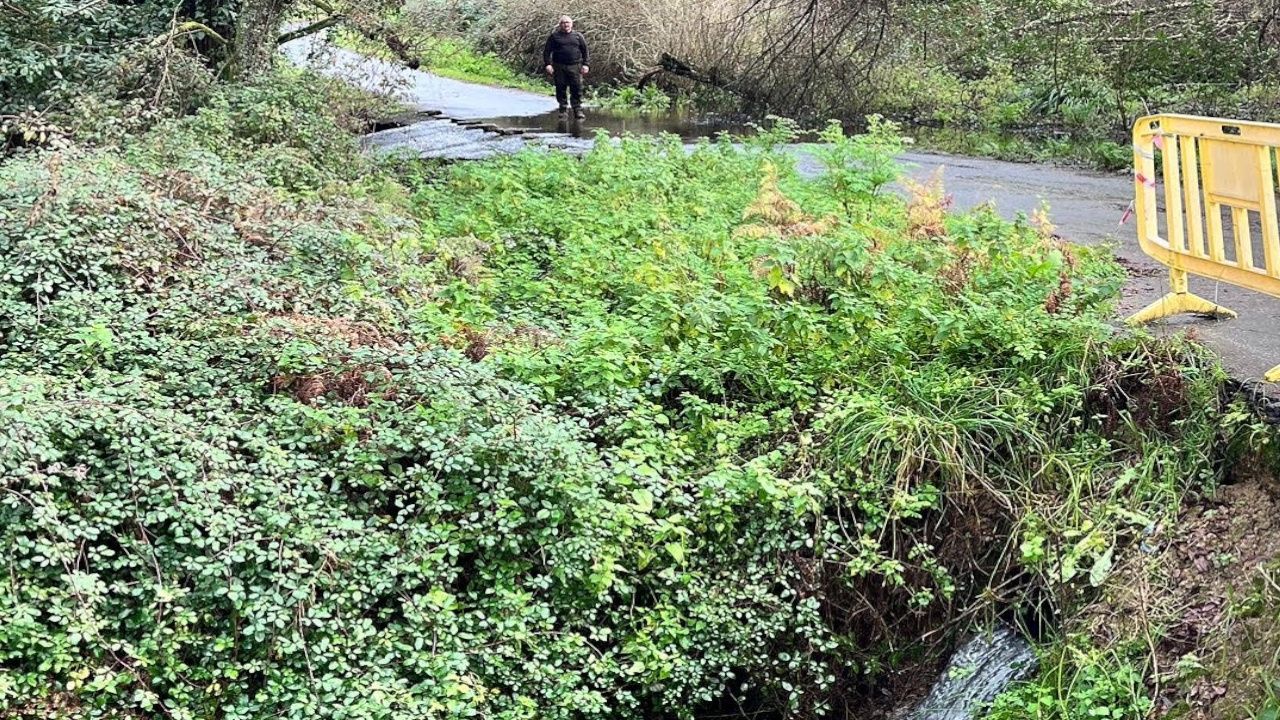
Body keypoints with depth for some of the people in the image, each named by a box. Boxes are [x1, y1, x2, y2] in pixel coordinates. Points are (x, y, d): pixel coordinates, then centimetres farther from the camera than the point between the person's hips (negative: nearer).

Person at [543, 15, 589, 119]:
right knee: (561, 89, 1)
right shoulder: (554, 36, 8)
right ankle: (563, 109, 10)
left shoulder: (578, 36, 11)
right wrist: (548, 64, -7)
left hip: (575, 67, 0)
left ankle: (578, 110, 1)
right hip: (559, 67, 0)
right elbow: (547, 51, 6)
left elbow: (585, 51, 11)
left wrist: (585, 64, 0)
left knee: (577, 88, -5)